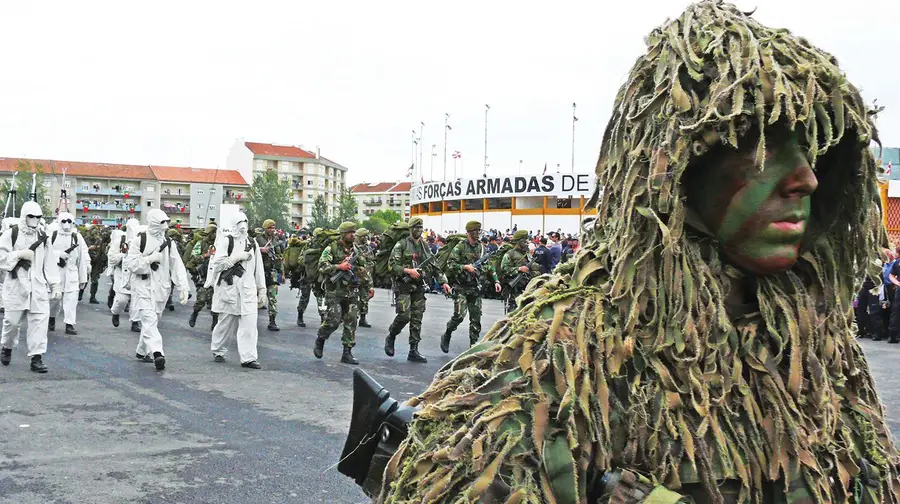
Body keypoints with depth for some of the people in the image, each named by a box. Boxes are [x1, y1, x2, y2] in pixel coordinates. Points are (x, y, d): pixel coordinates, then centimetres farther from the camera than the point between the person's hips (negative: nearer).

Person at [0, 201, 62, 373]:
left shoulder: (42, 237, 11)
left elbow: (50, 263, 11)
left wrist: (55, 285, 6)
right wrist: (19, 254, -15)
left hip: (38, 286, 3)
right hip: (16, 285, -3)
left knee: (40, 320, -6)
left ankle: (37, 358, -3)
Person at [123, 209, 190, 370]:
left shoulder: (168, 242, 7)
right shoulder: (139, 240, -5)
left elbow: (177, 266, 3)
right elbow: (130, 264, -9)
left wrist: (183, 288, -5)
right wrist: (150, 259, -16)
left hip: (161, 287, 5)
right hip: (143, 286, -5)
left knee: (153, 320, 13)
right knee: (149, 319, -16)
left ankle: (142, 351, 31)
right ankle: (157, 353, -27)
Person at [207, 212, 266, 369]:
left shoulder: (252, 243, 12)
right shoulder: (225, 241, -2)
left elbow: (259, 269, 15)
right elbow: (217, 264, -11)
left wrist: (262, 290, 12)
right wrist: (237, 257, -12)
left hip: (248, 289, 3)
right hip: (228, 287, -3)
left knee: (249, 323, -7)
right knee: (226, 322, 8)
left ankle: (248, 358, -5)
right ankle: (218, 351, 29)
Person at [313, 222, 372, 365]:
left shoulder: (357, 250, 11)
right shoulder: (331, 249, -6)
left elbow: (364, 270, 17)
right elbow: (322, 266, -14)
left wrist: (368, 287, 11)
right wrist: (339, 267, -23)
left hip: (352, 292, 5)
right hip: (335, 292, -5)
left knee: (351, 322, 2)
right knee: (333, 320, -10)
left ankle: (347, 353, 9)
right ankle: (320, 340, 19)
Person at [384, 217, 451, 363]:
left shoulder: (424, 246, 14)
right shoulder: (401, 245, -3)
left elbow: (434, 266, 16)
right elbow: (392, 264, -10)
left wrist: (443, 282, 7)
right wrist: (408, 271, -20)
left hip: (419, 287, 5)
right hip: (404, 286, -5)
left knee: (417, 319, 2)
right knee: (404, 315, -15)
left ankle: (413, 351, 6)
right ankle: (390, 338, 12)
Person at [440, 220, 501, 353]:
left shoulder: (481, 248, 10)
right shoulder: (460, 247, -6)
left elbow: (488, 266, 15)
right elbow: (450, 264, -12)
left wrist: (495, 281, 5)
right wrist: (465, 267, -22)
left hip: (476, 287, 5)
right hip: (461, 287, -5)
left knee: (476, 318, 3)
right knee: (459, 315, -14)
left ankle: (474, 345, 11)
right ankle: (446, 336, 10)